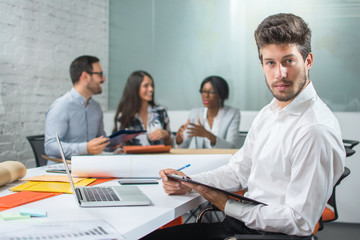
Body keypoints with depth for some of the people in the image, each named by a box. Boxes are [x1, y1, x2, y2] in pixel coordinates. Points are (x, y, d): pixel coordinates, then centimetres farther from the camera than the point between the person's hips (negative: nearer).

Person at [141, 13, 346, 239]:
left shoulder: (316, 131, -21)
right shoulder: (268, 113, 10)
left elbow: (299, 222, -21)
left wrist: (228, 206, -13)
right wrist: (189, 183, 2)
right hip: (244, 220, 8)